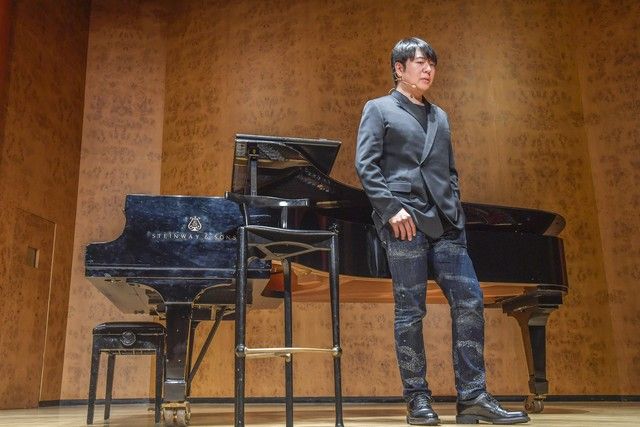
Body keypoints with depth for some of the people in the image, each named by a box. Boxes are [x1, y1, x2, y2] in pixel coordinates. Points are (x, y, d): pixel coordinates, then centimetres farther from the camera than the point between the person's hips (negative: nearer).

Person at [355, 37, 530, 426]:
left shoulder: (440, 117, 24)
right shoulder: (378, 109, 7)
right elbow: (366, 166, -4)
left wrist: (456, 213, 7)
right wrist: (392, 208, -15)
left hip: (444, 223, 6)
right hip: (405, 221, -5)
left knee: (470, 301, -3)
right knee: (410, 311, -2)